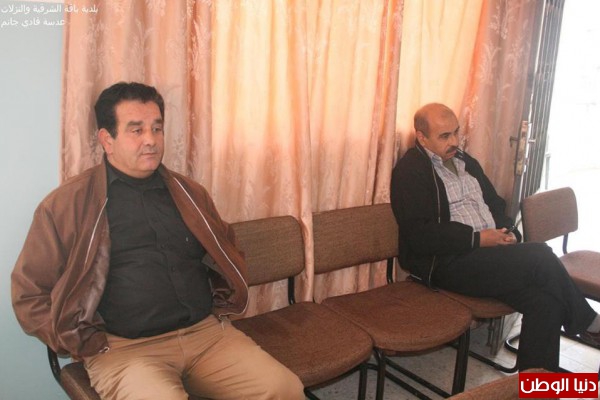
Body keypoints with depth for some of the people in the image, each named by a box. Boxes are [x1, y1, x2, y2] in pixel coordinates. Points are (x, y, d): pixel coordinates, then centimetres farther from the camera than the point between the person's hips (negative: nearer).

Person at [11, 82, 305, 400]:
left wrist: (219, 307, 11)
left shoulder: (189, 193, 13)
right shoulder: (65, 205, 2)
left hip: (207, 333, 4)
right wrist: (90, 346, -4)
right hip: (123, 348, -3)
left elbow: (227, 253, 27)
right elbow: (29, 294, 4)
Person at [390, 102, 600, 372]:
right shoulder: (410, 170, -8)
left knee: (545, 299, -18)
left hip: (492, 254, 8)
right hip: (447, 262, -7)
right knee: (539, 256, -21)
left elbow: (495, 204, 23)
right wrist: (477, 238, -18)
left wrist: (508, 232, 1)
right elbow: (419, 235, -17)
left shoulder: (465, 161, 18)